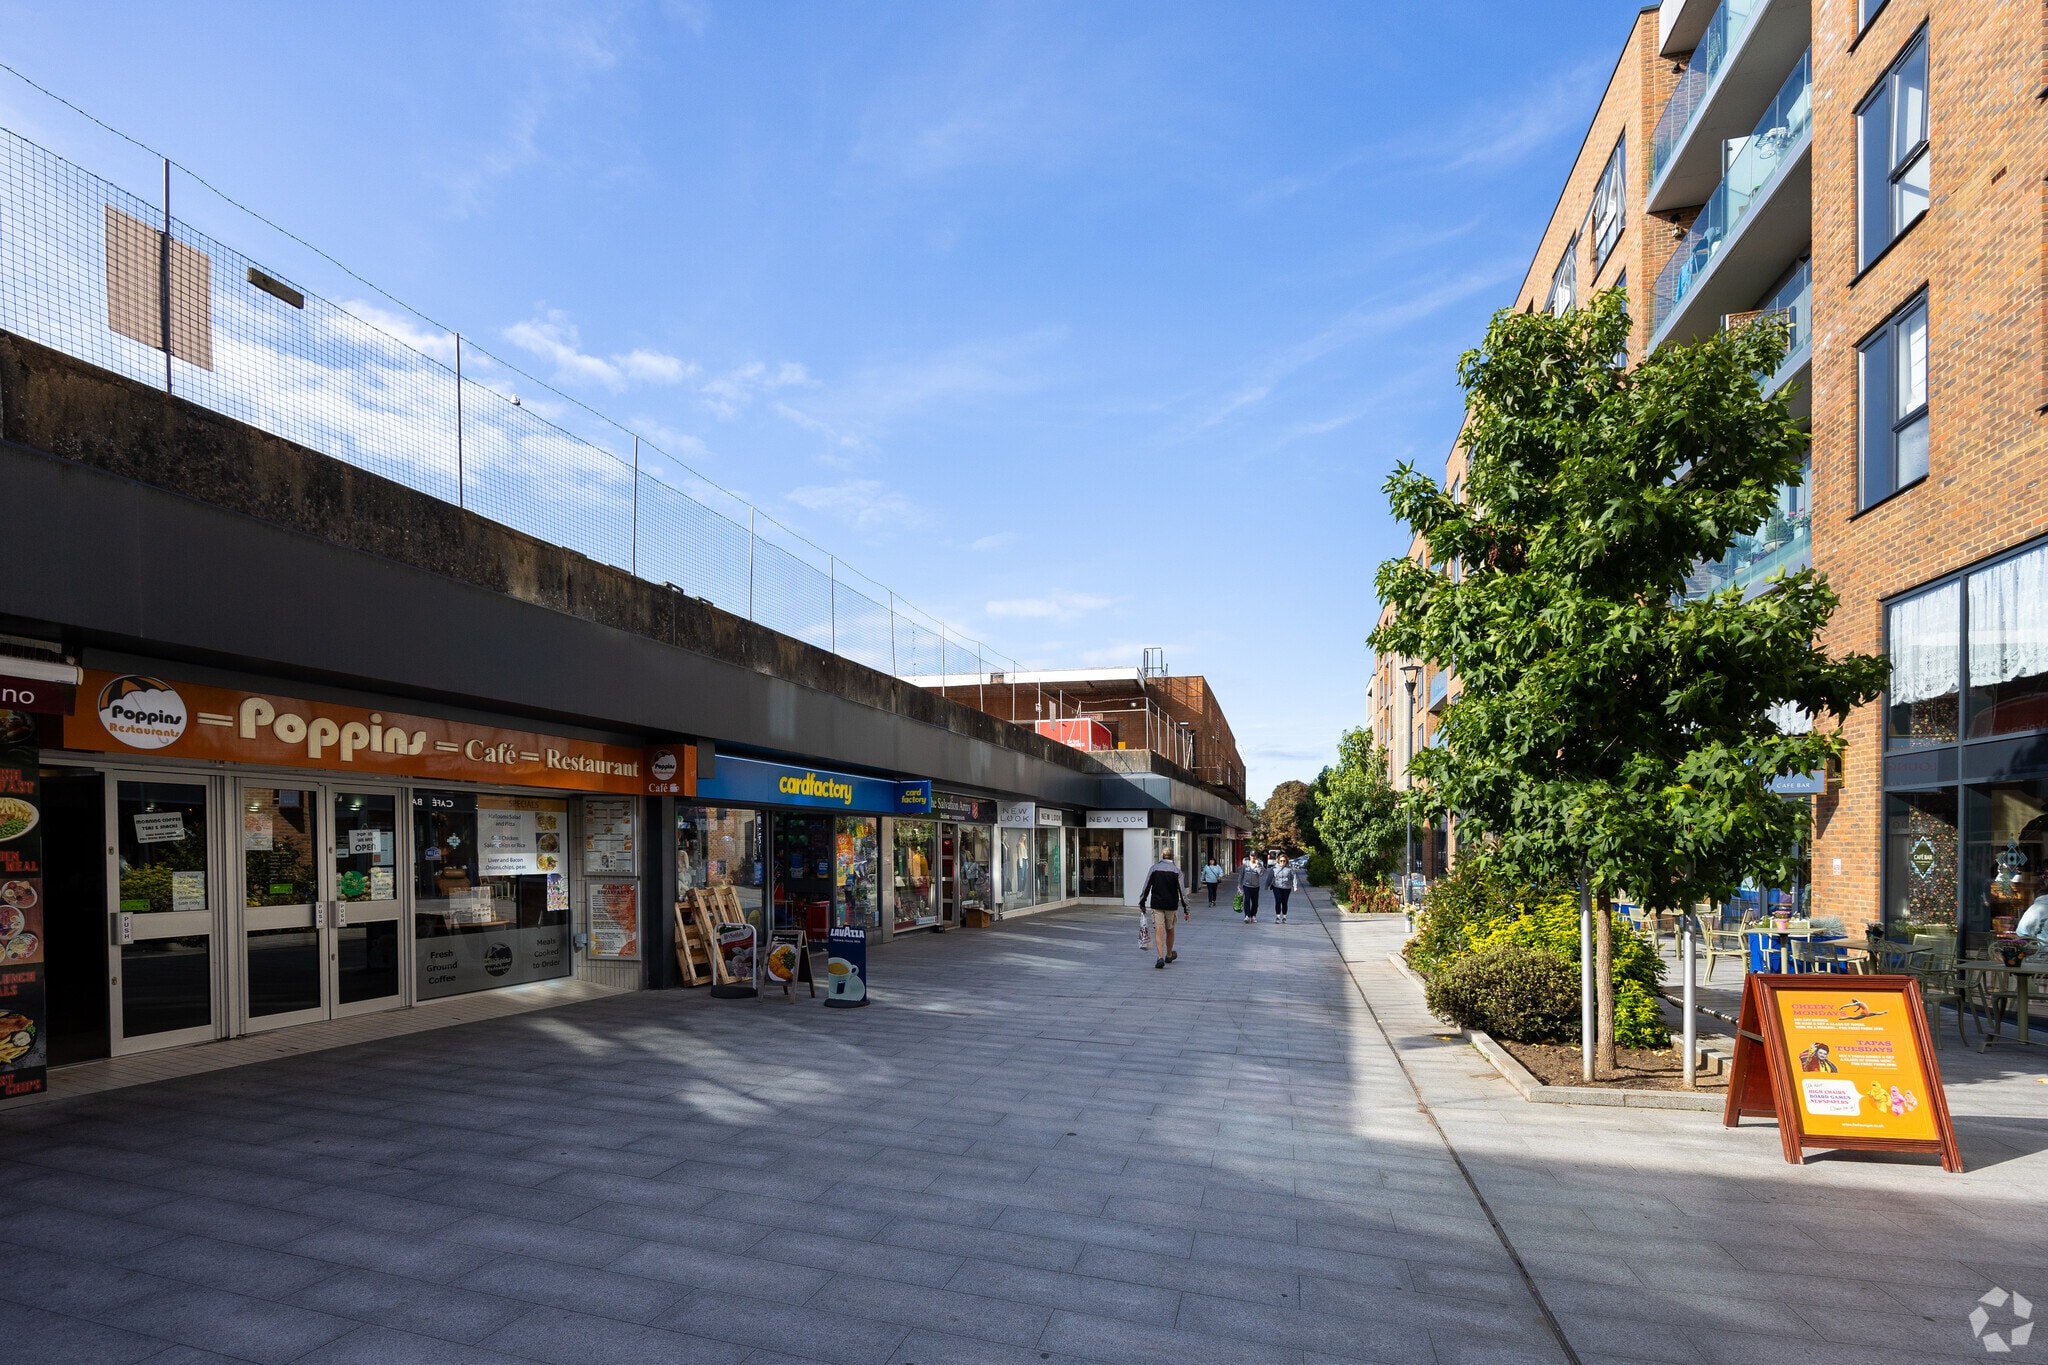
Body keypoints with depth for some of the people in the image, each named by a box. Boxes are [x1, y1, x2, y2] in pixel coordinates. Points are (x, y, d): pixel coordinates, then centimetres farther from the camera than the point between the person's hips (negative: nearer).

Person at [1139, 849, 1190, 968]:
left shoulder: (1154, 868, -1)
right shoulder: (1176, 871, -3)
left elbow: (1146, 887, 0)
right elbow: (1182, 891, -5)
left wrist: (1142, 902, 9)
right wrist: (1185, 909, -1)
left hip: (1156, 904, -1)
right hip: (1171, 905, 1)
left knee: (1158, 931, -3)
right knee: (1170, 930, 18)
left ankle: (1160, 957, -17)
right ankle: (1169, 955, 34)